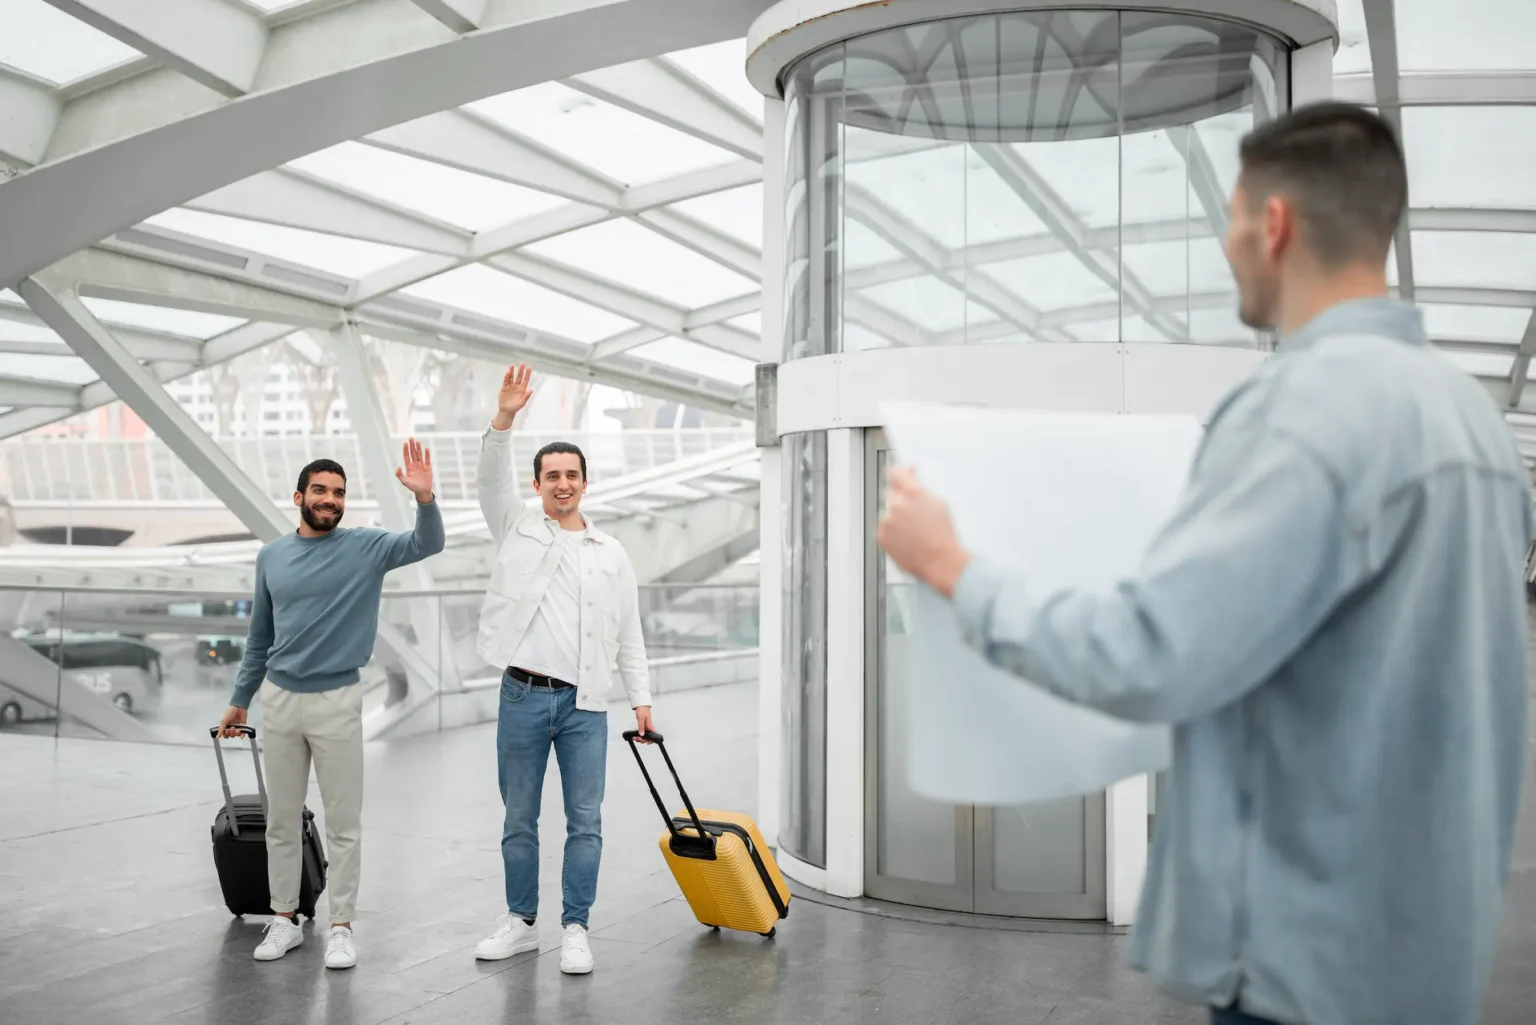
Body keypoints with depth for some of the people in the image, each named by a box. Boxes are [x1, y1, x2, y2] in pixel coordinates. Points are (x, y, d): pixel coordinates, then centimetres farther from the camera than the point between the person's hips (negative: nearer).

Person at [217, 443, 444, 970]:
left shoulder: (366, 547, -4)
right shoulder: (271, 556, 6)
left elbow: (427, 545, -19)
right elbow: (259, 635, 14)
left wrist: (424, 498, -37)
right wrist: (239, 699, 17)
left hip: (337, 700, -3)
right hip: (278, 700, 3)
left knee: (343, 822, 2)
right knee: (282, 819, 11)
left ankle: (341, 926, 11)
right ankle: (284, 918, 23)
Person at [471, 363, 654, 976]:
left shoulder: (611, 554, 10)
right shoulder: (517, 526, 8)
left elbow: (629, 635, 10)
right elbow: (493, 480, -9)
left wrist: (641, 699, 3)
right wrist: (504, 419, -25)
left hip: (585, 703, 0)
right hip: (523, 696, 0)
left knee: (585, 821, 1)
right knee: (518, 819, 9)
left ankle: (575, 930, 10)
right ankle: (521, 922, 22)